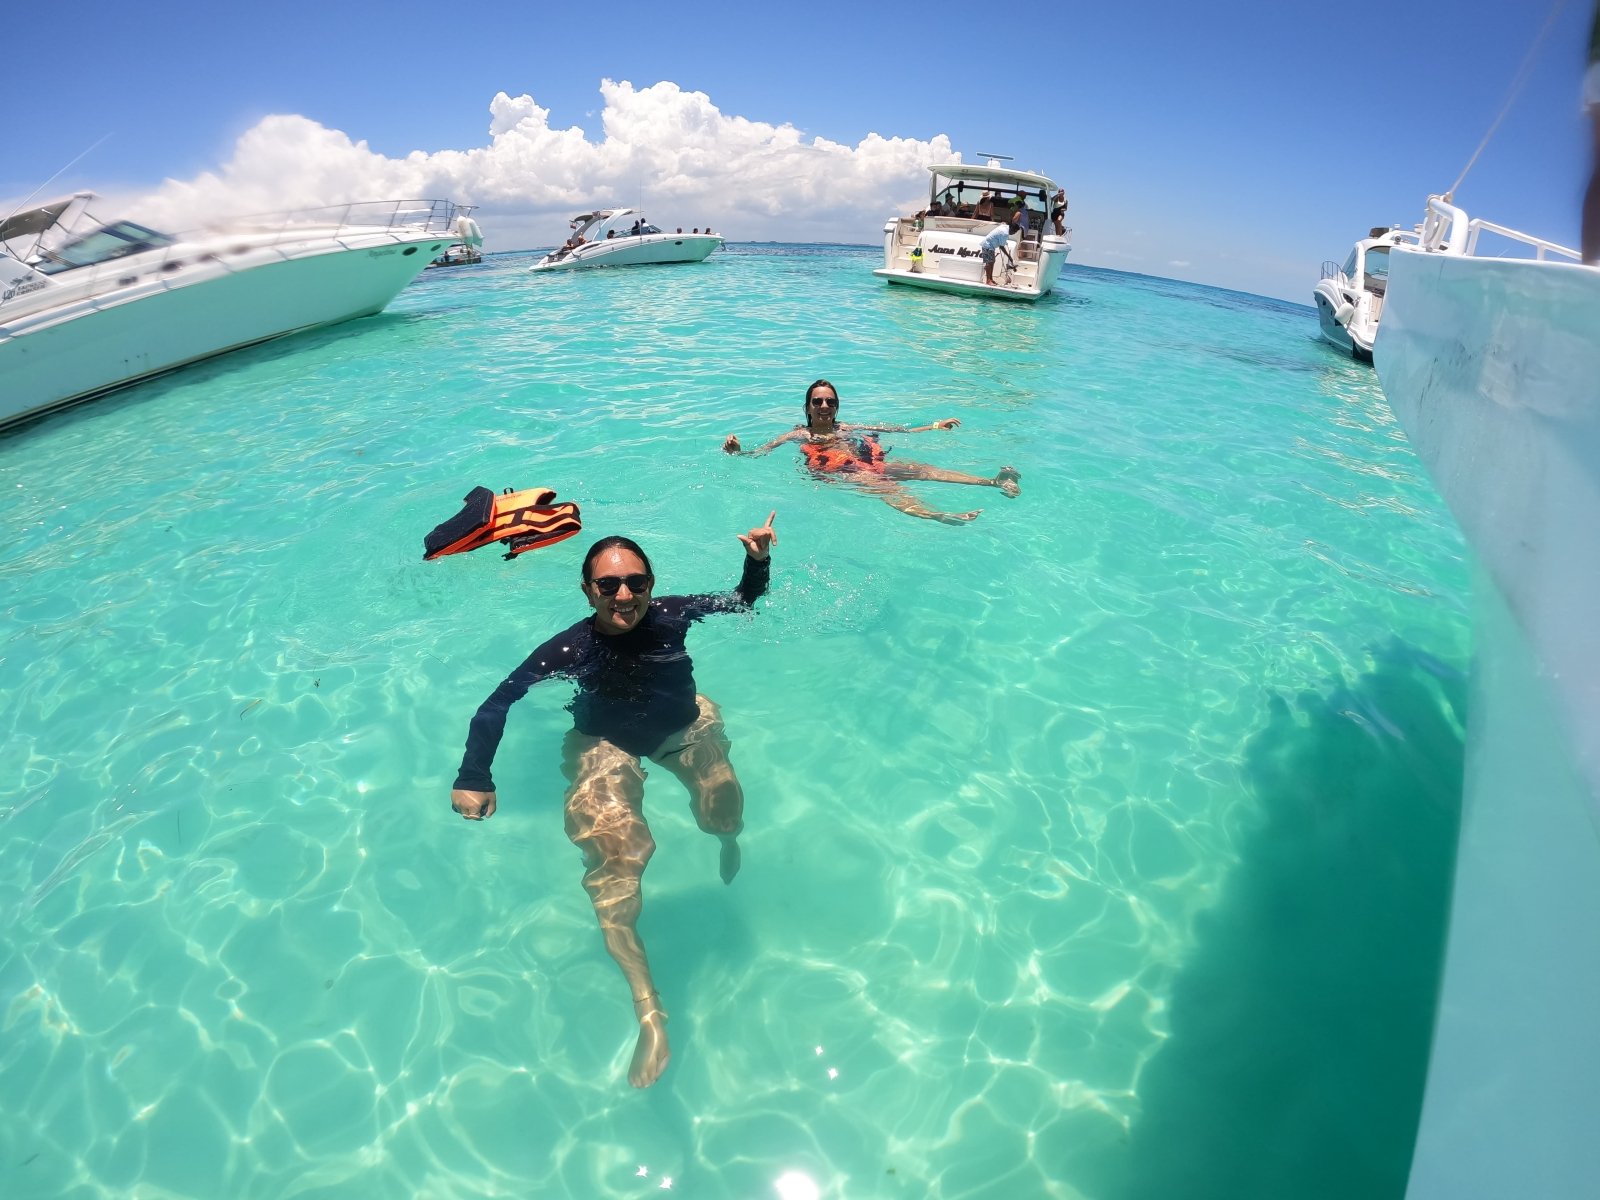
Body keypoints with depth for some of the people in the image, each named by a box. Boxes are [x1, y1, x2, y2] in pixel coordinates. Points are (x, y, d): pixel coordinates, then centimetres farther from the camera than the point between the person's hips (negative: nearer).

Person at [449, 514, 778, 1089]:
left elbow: (743, 603, -2)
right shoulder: (571, 647, -22)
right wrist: (473, 778, -23)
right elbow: (496, 705, -17)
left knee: (724, 812, -18)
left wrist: (758, 561, -18)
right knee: (613, 851, -23)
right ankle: (648, 1007, -21)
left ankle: (729, 838, 27)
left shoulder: (671, 614, -18)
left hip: (684, 727, 2)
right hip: (607, 745, -2)